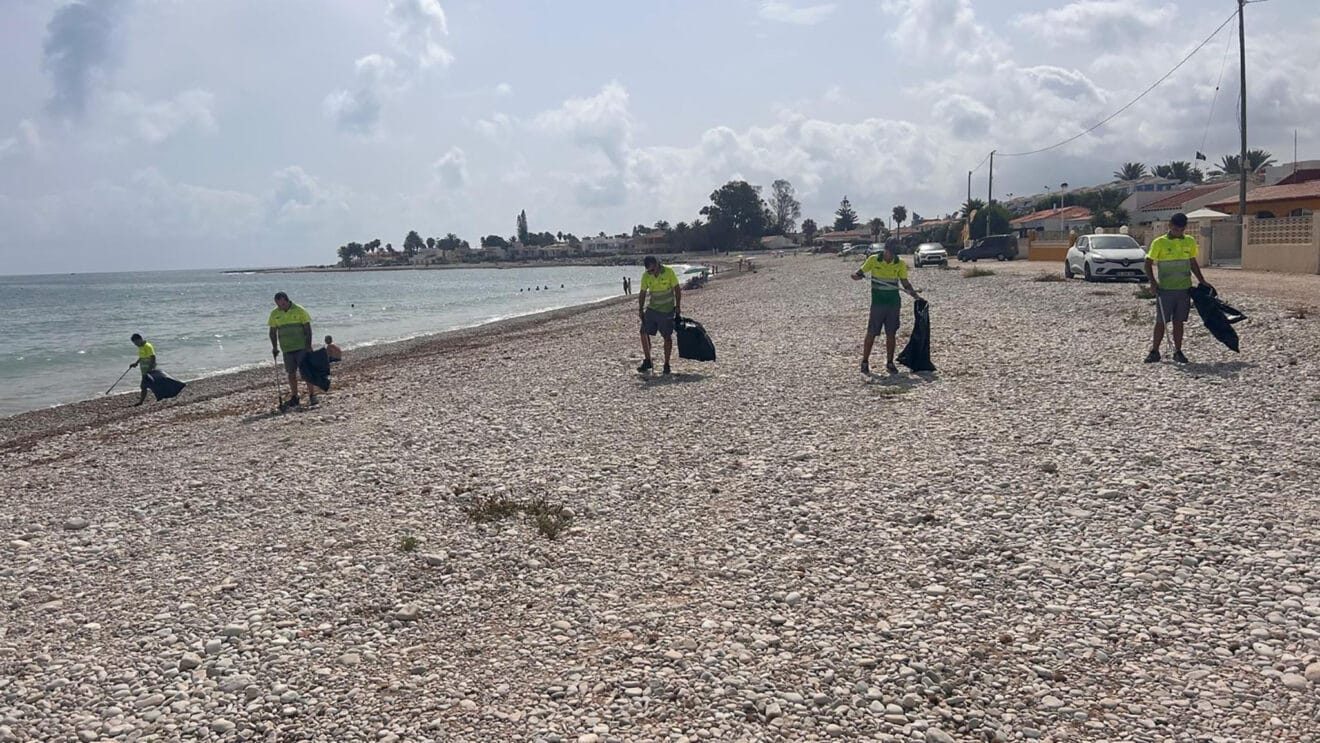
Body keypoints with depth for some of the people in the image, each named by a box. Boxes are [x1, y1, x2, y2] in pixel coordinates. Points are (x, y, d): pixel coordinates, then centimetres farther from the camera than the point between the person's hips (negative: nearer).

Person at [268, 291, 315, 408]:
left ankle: (311, 396, 2)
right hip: (286, 349, 3)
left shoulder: (299, 310, -6)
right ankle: (294, 398, 13)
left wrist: (309, 345, -9)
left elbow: (307, 328, -4)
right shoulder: (274, 314, 4)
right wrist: (275, 347, 3)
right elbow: (273, 332, 11)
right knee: (291, 373, 6)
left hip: (301, 347, -3)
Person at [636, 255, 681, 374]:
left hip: (667, 311, -4)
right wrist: (640, 309, 2)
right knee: (644, 333, -1)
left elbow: (677, 289, -7)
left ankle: (666, 364, 11)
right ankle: (647, 361, 12)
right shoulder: (646, 275, -4)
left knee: (667, 337, 1)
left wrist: (677, 307, -10)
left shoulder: (668, 272, -14)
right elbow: (642, 293, 6)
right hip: (652, 309, 4)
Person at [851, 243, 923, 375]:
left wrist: (915, 295, -5)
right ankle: (865, 362, 8)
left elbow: (905, 283, 7)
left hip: (894, 303, 2)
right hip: (878, 303, -2)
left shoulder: (900, 264, 1)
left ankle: (889, 363, 13)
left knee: (891, 334, 5)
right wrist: (856, 276, -19)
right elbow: (861, 272, 5)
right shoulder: (873, 260, -4)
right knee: (871, 333, -1)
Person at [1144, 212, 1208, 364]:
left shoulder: (1190, 242, 8)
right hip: (1165, 289, -3)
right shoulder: (1159, 242, -4)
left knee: (1179, 322, 7)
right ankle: (1154, 351, 7)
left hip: (1184, 289, 3)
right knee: (1161, 321, 0)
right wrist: (1152, 282, -12)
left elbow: (1193, 263, 18)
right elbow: (1148, 264, -1)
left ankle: (1178, 352, 13)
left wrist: (1201, 281, 12)